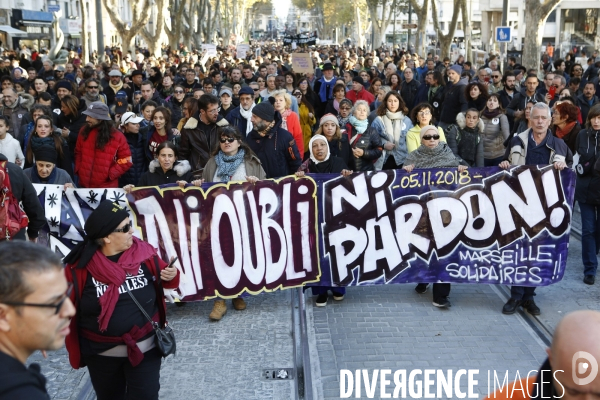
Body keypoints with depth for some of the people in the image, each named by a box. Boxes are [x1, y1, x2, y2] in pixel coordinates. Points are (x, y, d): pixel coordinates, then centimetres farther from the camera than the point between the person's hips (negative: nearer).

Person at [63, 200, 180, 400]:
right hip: (101, 352, 0)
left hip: (144, 347, 0)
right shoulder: (80, 265, -14)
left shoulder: (144, 252, -9)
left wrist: (171, 275, -18)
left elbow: (163, 275, 6)